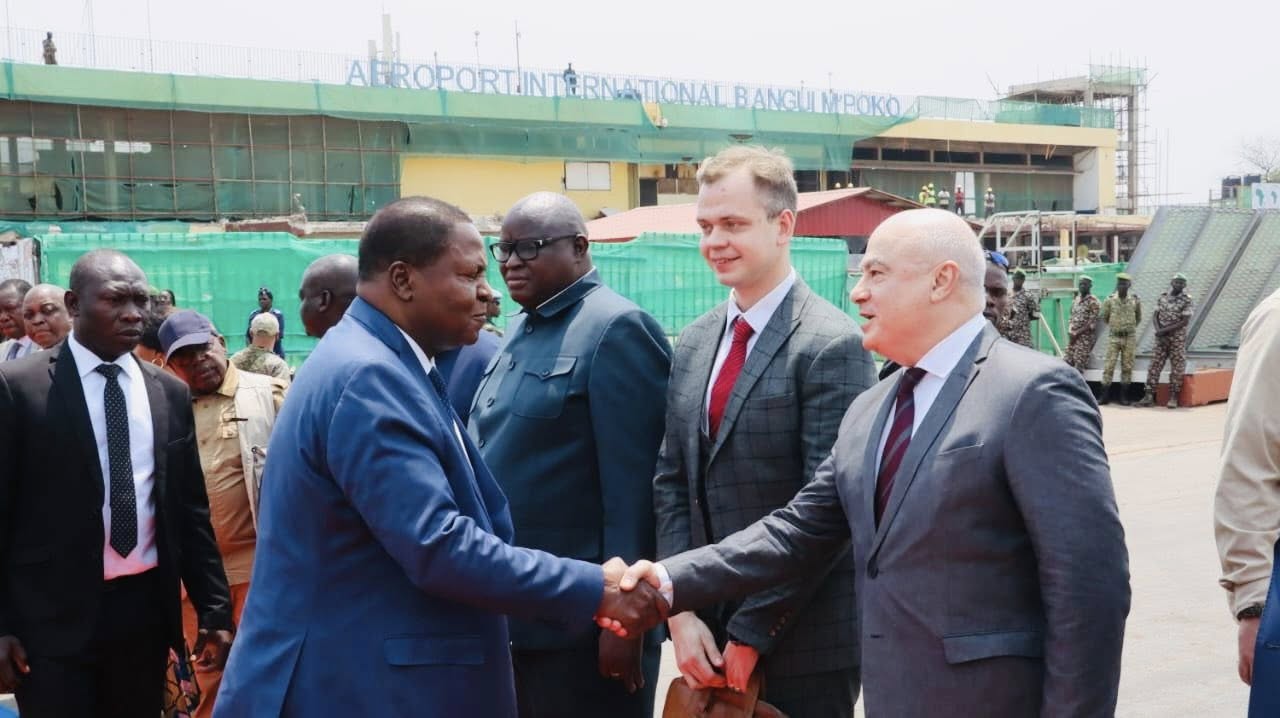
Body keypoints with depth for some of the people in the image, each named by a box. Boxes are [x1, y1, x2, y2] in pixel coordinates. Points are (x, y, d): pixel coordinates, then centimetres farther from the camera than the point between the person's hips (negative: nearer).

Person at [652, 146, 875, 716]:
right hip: (708, 638, 6)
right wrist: (680, 611, -3)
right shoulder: (693, 343, 9)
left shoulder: (831, 344, -12)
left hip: (802, 648, -5)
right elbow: (671, 483, 8)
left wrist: (753, 633, -14)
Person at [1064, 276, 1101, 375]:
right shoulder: (1075, 300, 14)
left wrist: (1077, 333, -15)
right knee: (1067, 361, 1)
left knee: (1079, 364, -11)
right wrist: (1070, 332, -1)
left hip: (1085, 337, -7)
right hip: (1073, 337, 7)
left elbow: (1091, 323, -14)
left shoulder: (1093, 302, -8)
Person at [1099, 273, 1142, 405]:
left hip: (1130, 338, 1)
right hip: (1113, 337, -1)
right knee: (1109, 366, -4)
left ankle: (1124, 396, 9)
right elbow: (1104, 318, 12)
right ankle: (1105, 396, 1)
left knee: (1127, 367, 3)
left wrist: (1129, 327, 13)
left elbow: (1138, 318, 16)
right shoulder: (1110, 301, -1)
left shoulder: (1135, 301, 1)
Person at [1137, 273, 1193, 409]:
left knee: (1177, 368, -1)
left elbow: (1185, 321, -11)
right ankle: (1149, 396, 3)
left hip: (1178, 338, -3)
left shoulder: (1187, 300, -4)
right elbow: (1156, 316, 7)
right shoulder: (1162, 298, 7)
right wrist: (1158, 331, -11)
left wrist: (1165, 330, -15)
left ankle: (1173, 398, 5)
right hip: (1161, 338, 3)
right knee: (1154, 365, 1)